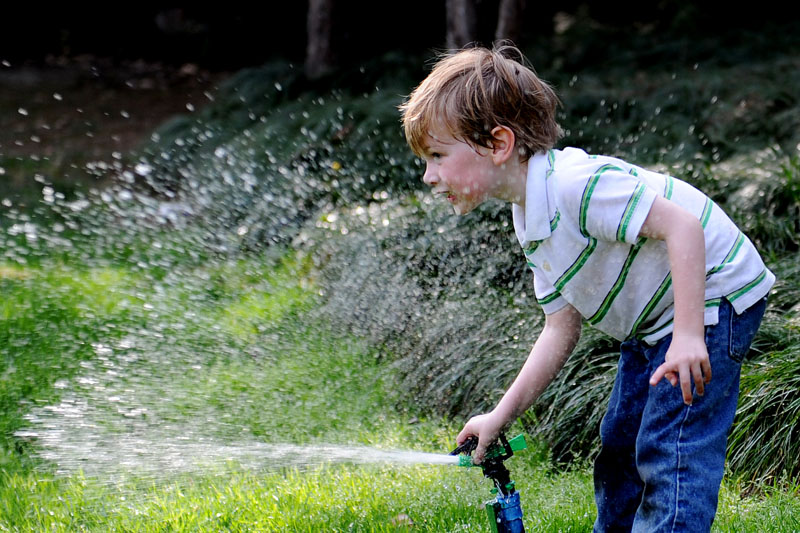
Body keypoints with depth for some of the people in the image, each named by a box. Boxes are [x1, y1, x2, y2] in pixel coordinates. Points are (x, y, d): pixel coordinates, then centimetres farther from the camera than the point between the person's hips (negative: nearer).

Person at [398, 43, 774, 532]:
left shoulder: (576, 184, -28)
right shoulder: (530, 221, 4)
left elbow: (681, 226, -32)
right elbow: (562, 329, 7)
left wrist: (689, 335, -36)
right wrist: (503, 415, 4)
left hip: (710, 297, -10)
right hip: (651, 323, 10)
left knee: (668, 451, -15)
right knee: (620, 445, 16)